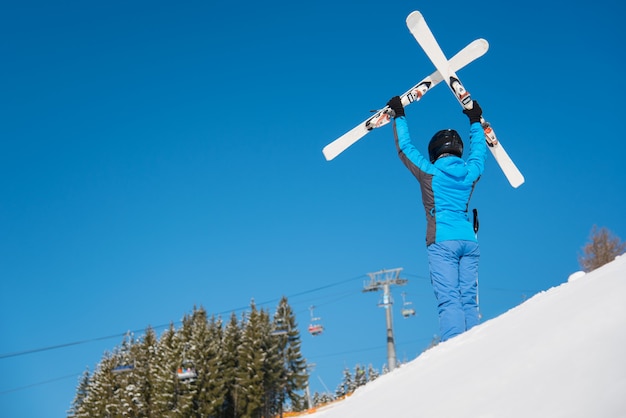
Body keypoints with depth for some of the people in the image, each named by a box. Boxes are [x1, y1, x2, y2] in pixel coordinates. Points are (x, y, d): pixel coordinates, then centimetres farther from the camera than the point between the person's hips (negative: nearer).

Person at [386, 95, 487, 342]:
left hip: (442, 241, -4)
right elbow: (479, 150, 31)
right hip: (469, 241, 4)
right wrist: (475, 122, 46)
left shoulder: (429, 171, 1)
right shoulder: (470, 172, 10)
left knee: (449, 300, -11)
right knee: (469, 300, 3)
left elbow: (405, 148, 13)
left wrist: (399, 117, 26)